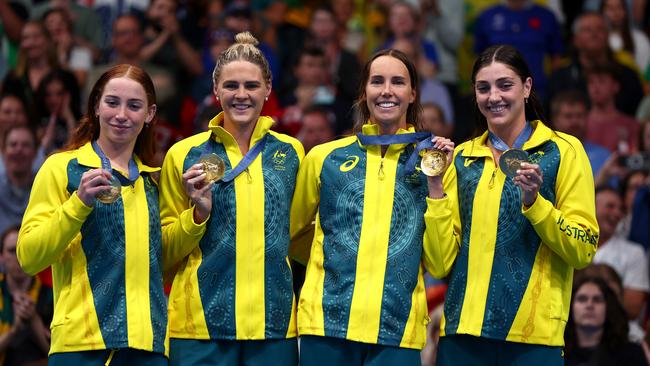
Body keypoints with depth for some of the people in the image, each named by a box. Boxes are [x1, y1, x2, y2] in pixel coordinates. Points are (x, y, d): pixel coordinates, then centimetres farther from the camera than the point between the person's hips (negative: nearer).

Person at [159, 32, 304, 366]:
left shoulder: (290, 152, 10)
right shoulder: (184, 154, 3)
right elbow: (167, 252, 6)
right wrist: (199, 212, -9)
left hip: (274, 324, 2)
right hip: (201, 324, -2)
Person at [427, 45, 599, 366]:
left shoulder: (563, 150, 1)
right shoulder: (462, 158, 9)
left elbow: (584, 250, -6)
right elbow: (441, 264, 3)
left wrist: (533, 200, -17)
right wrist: (436, 187, -6)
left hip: (533, 334, -3)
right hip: (463, 329, 3)